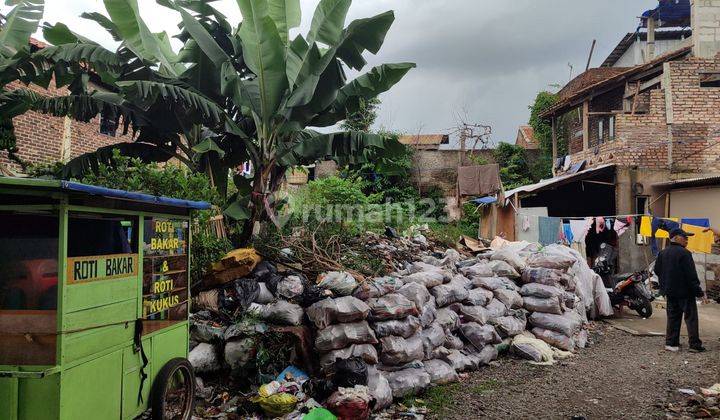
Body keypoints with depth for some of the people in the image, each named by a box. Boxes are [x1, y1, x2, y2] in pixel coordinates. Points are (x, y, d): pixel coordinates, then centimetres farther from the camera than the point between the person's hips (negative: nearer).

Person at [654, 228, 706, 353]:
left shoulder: (662, 253, 7)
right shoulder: (684, 253, -17)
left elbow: (657, 270, 14)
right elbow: (691, 275, -18)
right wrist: (698, 291, -12)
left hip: (670, 291, 7)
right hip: (685, 292, -7)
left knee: (673, 317, 12)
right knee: (691, 318, 1)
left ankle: (671, 343, 13)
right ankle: (695, 345, 3)